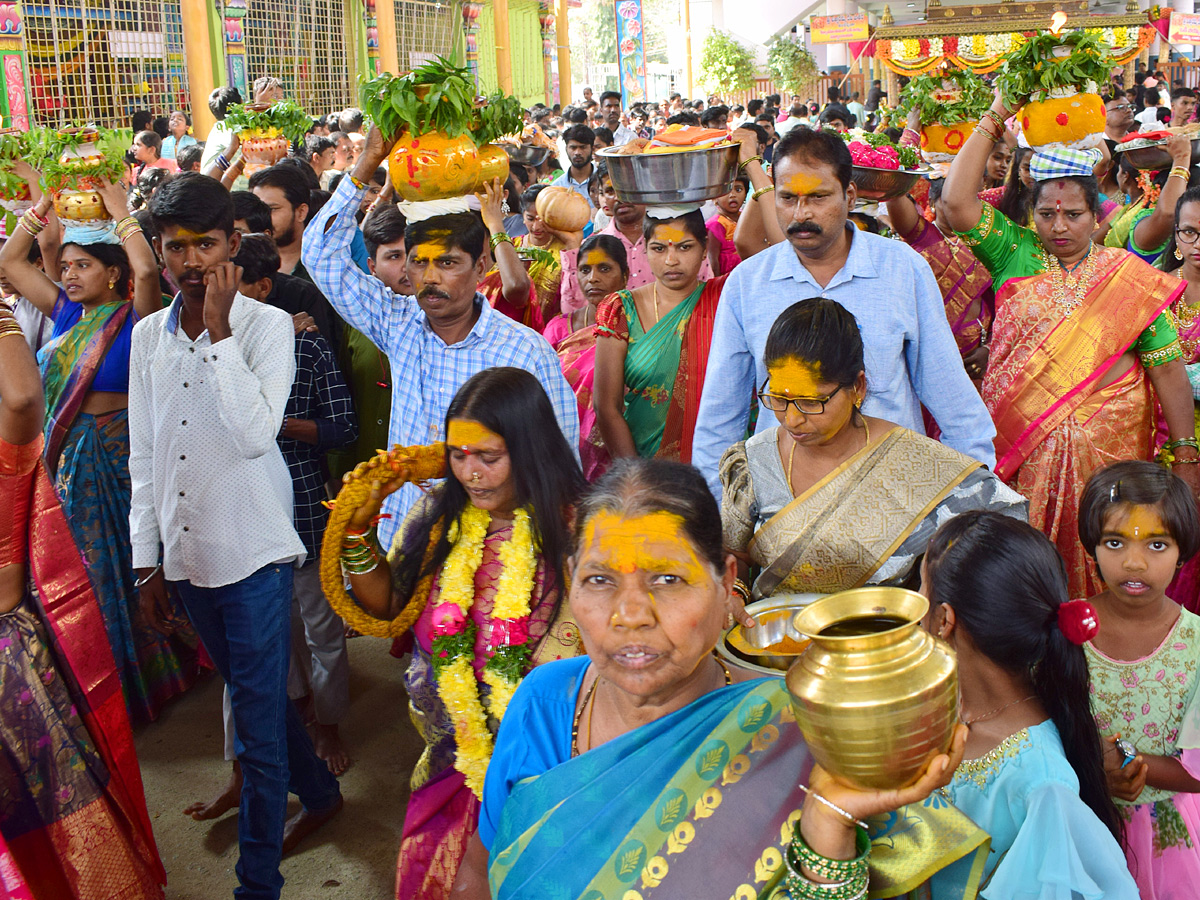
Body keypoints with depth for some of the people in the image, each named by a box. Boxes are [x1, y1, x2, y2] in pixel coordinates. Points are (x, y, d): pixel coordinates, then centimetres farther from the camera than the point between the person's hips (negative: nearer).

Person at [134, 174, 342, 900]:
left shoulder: (268, 326, -9)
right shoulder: (148, 336, 6)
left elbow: (256, 434, -23)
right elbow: (144, 456, 10)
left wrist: (219, 330, -22)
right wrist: (149, 558, 10)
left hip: (253, 551, -5)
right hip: (186, 553, 6)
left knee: (259, 718, 1)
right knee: (256, 696, 20)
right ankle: (320, 793, 42)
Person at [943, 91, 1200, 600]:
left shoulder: (1128, 276, 3)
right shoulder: (1014, 254, 6)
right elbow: (957, 201, -8)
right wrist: (995, 118, -5)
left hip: (1107, 443, 0)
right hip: (1019, 443, 1)